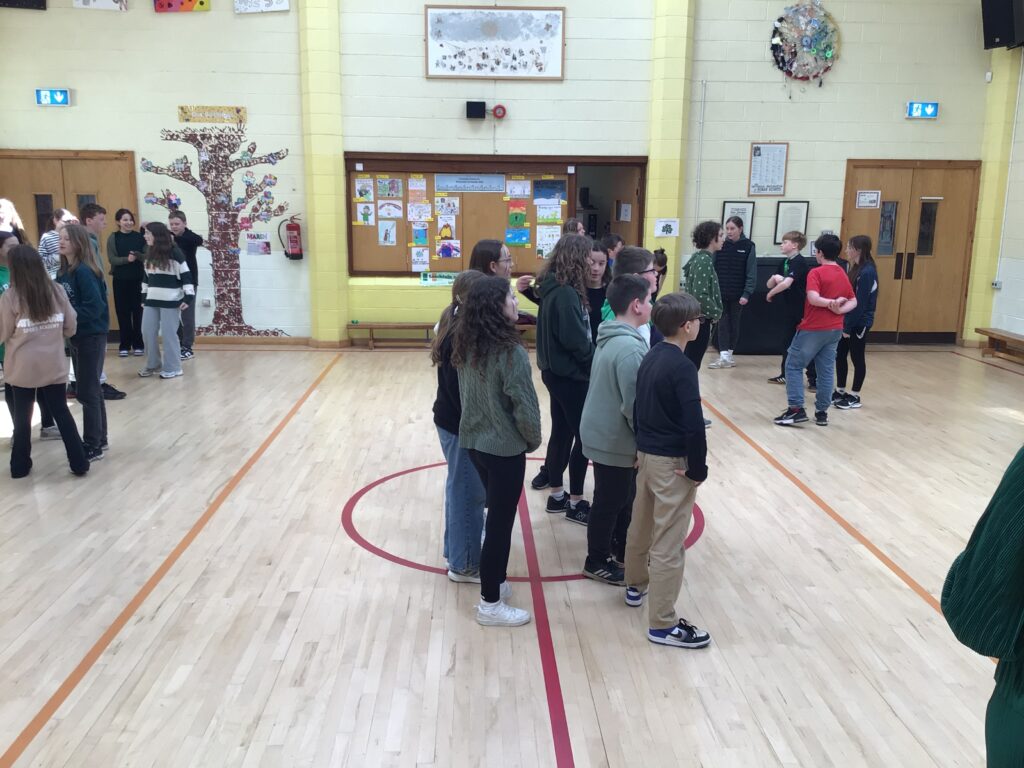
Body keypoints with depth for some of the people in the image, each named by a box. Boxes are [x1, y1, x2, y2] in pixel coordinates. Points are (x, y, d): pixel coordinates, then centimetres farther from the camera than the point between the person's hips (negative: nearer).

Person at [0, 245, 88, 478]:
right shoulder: (57, 291, -4)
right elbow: (70, 327, 4)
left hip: (23, 367, -2)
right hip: (54, 365, 2)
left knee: (22, 415, 12)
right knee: (61, 412, 11)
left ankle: (20, 465, 23)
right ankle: (79, 462, 13)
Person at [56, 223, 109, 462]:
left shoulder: (84, 271, -18)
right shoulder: (64, 271, 8)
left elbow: (94, 306, -23)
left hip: (91, 337, -9)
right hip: (77, 337, 9)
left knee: (86, 392, -3)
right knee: (91, 389, 16)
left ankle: (93, 446, 5)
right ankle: (99, 438, 27)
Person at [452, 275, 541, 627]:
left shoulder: (466, 344, 1)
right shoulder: (510, 351, -22)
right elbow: (524, 405, -19)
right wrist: (533, 440, -1)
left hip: (473, 440, 8)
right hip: (504, 447, -8)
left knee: (495, 514, 23)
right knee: (501, 522, 5)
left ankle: (494, 582, 36)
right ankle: (490, 605, 16)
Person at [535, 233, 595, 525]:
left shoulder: (555, 287, 8)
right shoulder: (565, 293, -21)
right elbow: (576, 340, -24)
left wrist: (591, 357, 3)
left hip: (557, 371, 9)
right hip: (570, 375, -9)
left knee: (561, 433, 16)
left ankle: (556, 495, 27)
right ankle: (576, 503, 11)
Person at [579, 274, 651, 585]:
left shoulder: (610, 338, 4)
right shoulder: (630, 347, -26)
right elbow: (634, 404, -27)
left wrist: (639, 437, 15)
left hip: (604, 433, 9)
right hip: (616, 440, -9)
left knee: (623, 497, 22)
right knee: (609, 502, 7)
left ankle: (619, 549, 38)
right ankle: (597, 562, 23)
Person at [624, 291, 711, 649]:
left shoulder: (650, 357, 6)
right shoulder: (682, 367, -21)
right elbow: (693, 424, -23)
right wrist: (698, 468, -13)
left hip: (646, 454, 9)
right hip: (672, 462, -9)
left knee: (640, 526, 24)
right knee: (668, 543, -2)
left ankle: (636, 586, 44)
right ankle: (662, 624, 6)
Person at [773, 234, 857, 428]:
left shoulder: (816, 273, -11)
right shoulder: (843, 275, 11)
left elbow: (813, 298, -26)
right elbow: (853, 302, 11)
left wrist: (831, 303, -15)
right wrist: (838, 309, -6)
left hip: (813, 328, -7)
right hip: (835, 329, 7)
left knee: (793, 366, 4)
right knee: (826, 371, 10)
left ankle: (796, 409, -2)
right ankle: (822, 412, 13)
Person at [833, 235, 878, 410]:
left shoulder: (867, 272, -18)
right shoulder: (856, 269, 10)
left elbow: (860, 303, -20)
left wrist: (848, 326, -18)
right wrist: (844, 323, 10)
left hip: (859, 323, -8)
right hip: (847, 320, 8)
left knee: (857, 358, 3)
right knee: (840, 355, 12)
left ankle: (855, 396, 14)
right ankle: (840, 392, 24)